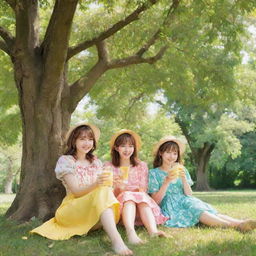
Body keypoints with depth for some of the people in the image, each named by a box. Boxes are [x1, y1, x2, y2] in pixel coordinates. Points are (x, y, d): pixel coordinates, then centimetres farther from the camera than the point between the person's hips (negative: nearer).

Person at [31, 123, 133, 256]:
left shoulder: (96, 162, 13)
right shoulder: (65, 160, -4)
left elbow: (102, 185, 7)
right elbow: (76, 191, -13)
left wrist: (105, 184, -18)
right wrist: (96, 184, -31)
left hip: (95, 211, 5)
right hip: (72, 209, -5)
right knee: (103, 192, -34)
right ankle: (116, 240, -50)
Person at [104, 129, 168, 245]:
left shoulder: (141, 166, 15)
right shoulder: (109, 166, 11)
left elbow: (143, 190, 5)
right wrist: (118, 189, -16)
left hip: (140, 205, 2)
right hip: (119, 203, -2)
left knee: (143, 197, -31)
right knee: (127, 196, -34)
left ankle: (153, 231, -56)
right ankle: (130, 232, -61)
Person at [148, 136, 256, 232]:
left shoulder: (181, 170, 18)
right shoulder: (154, 173, 5)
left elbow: (189, 195, 8)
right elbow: (156, 201, -5)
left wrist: (184, 179, -10)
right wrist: (167, 181, -16)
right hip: (168, 208, -5)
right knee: (197, 211, -33)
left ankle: (239, 222, -47)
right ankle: (236, 226, -51)